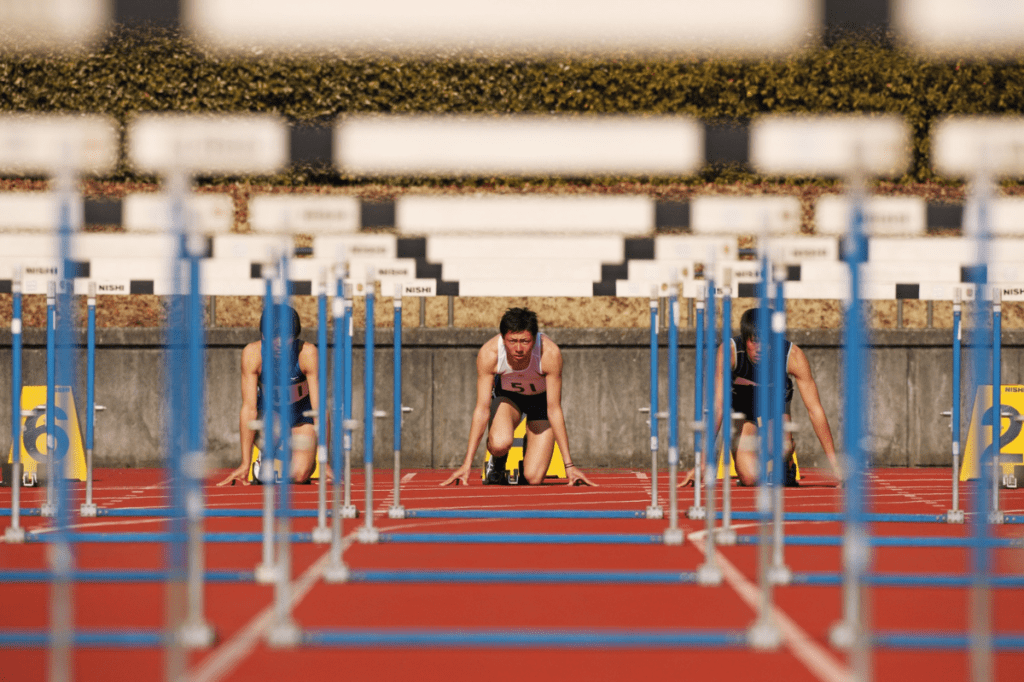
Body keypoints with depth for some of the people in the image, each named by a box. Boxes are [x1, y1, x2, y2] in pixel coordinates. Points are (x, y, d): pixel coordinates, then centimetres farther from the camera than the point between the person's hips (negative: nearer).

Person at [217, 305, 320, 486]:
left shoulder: (307, 352, -30)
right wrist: (245, 464, -31)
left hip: (302, 416, -1)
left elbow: (318, 408, -29)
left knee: (299, 475, -23)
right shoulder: (252, 353, -27)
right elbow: (249, 408, -28)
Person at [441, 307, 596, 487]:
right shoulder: (488, 354, -33)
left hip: (541, 399, -1)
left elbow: (554, 410, -27)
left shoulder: (550, 353, -36)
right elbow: (482, 410, -27)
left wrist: (569, 464, -25)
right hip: (507, 396, 1)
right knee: (499, 444, -33)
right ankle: (497, 463, 4)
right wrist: (467, 464, -28)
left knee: (533, 479, -14)